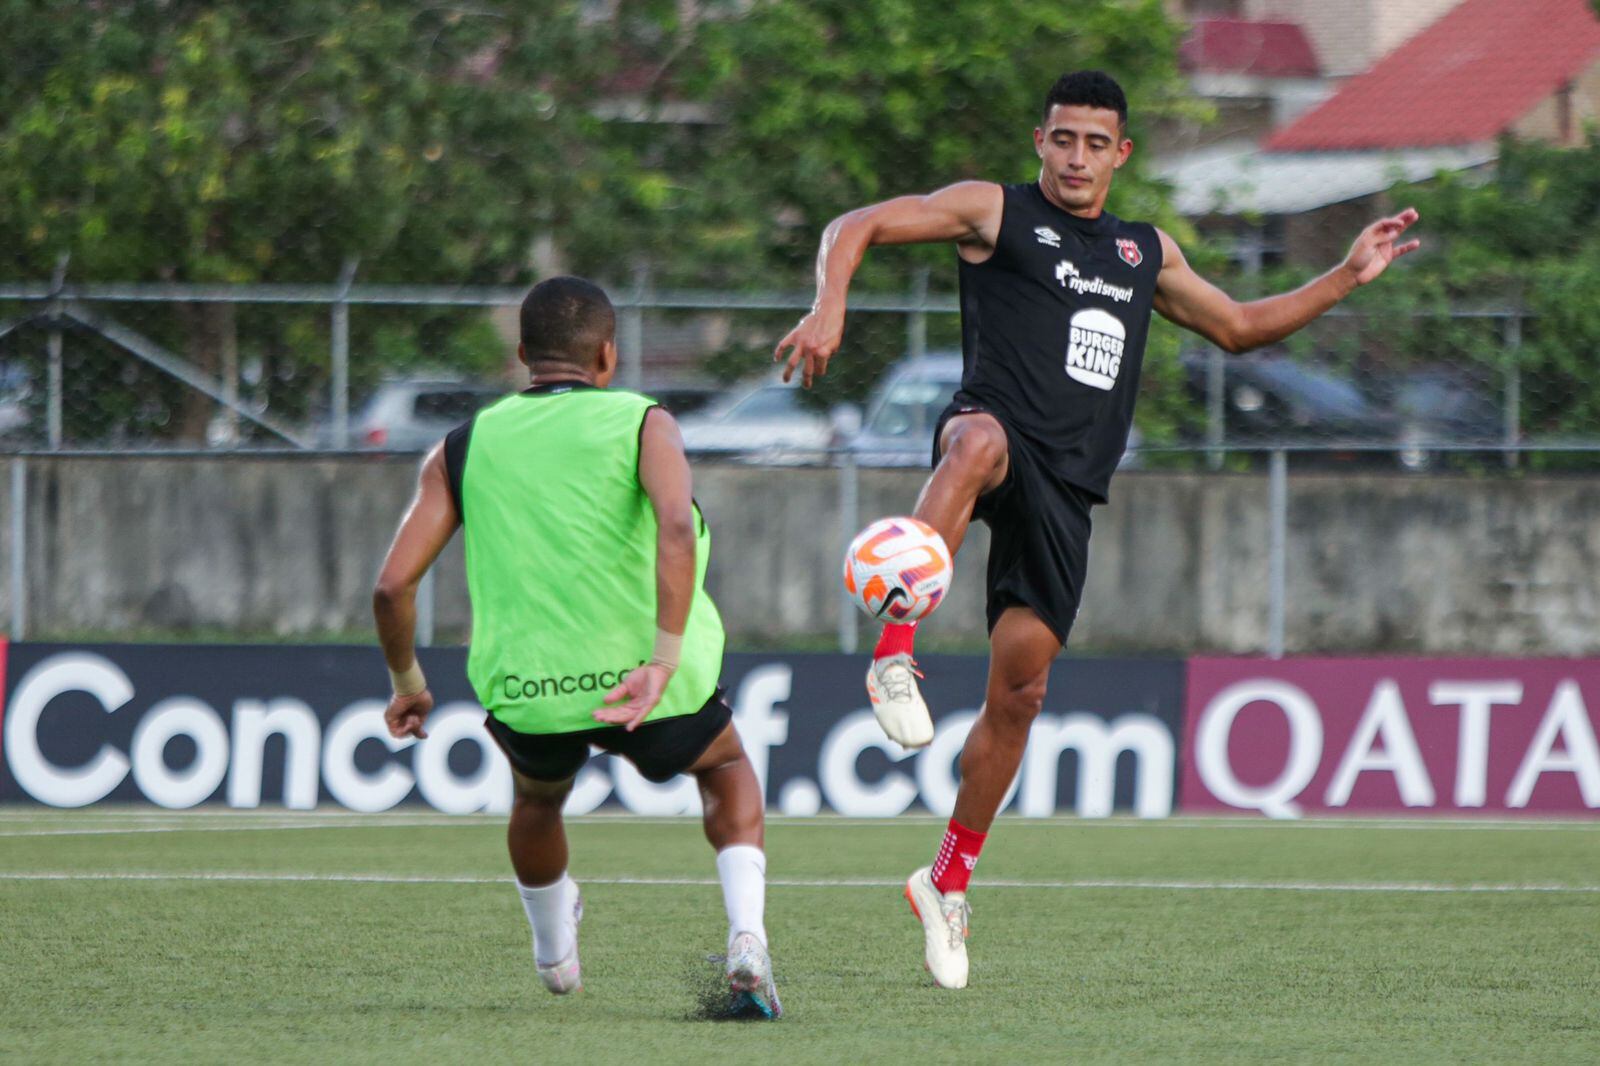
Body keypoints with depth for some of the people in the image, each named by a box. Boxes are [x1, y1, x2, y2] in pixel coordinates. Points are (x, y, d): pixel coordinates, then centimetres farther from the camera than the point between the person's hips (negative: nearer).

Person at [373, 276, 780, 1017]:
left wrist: (406, 684, 18)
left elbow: (394, 584, 2)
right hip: (641, 676, -2)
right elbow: (677, 528, -20)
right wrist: (665, 663, -23)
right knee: (726, 768, 29)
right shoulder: (642, 424, 1)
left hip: (525, 693, 2)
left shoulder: (463, 449, 9)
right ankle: (746, 941, 8)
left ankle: (554, 954, 54)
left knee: (538, 800, 36)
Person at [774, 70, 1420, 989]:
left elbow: (1239, 326, 39)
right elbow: (856, 228, 3)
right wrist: (830, 310, -16)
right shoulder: (995, 212, 9)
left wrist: (1348, 278, 32)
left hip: (1067, 494, 5)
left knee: (1020, 689, 0)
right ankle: (896, 651, -52)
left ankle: (950, 880, 15)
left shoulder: (1146, 252, 26)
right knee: (981, 443, -44)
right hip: (996, 435, -5)